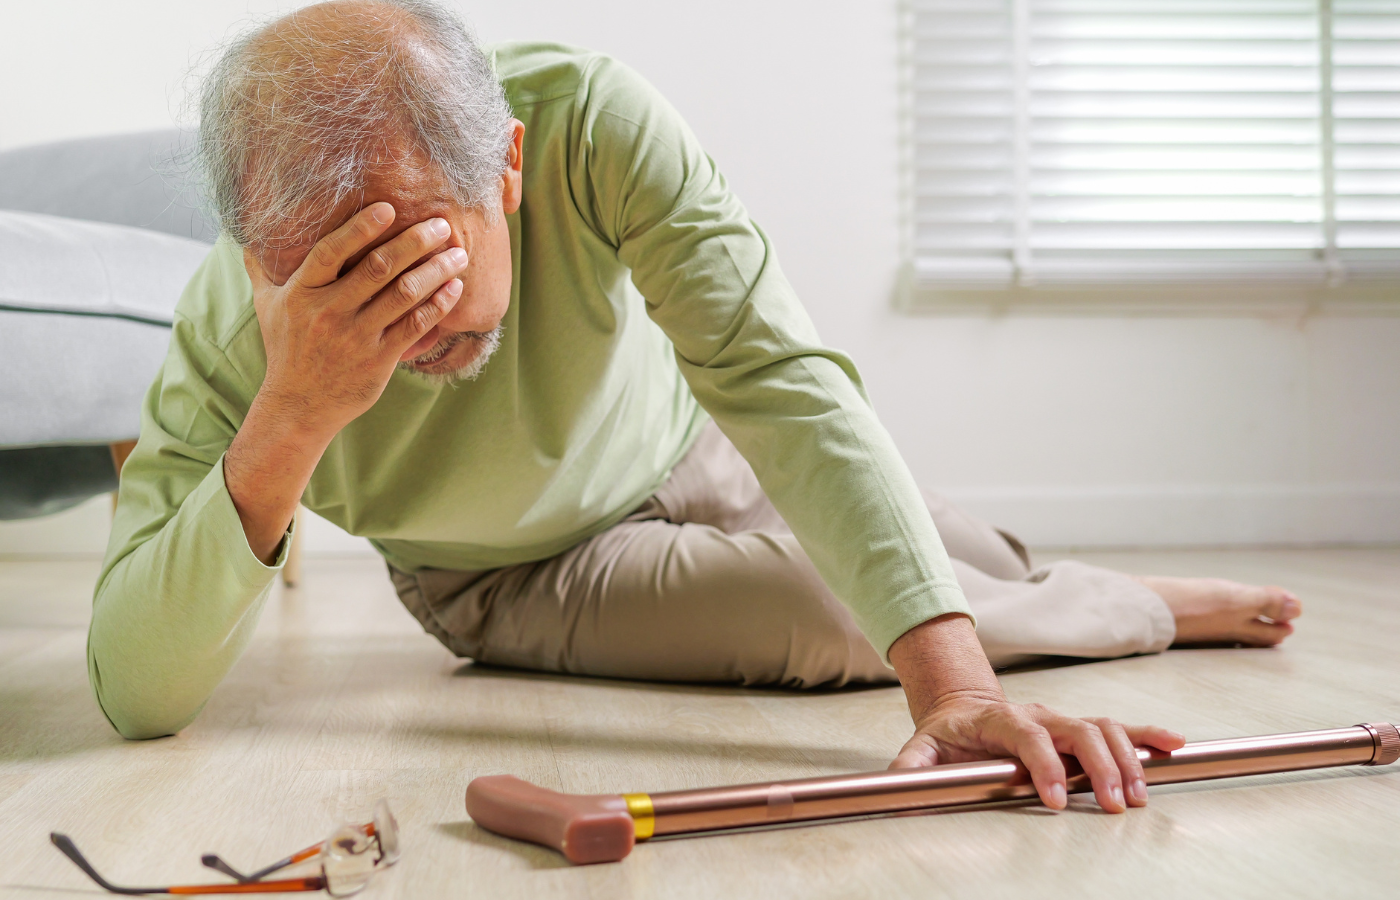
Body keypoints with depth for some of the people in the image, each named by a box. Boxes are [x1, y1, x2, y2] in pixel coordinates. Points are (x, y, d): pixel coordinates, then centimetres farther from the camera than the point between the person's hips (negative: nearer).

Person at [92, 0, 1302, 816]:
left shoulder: (588, 118, -37)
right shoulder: (234, 328, -35)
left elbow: (774, 371, -41)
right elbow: (134, 697, -37)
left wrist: (954, 680, -52)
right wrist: (287, 423, -55)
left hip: (683, 443, 2)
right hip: (519, 578, -1)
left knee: (993, 582, 11)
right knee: (839, 621, -17)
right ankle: (1153, 613, 17)